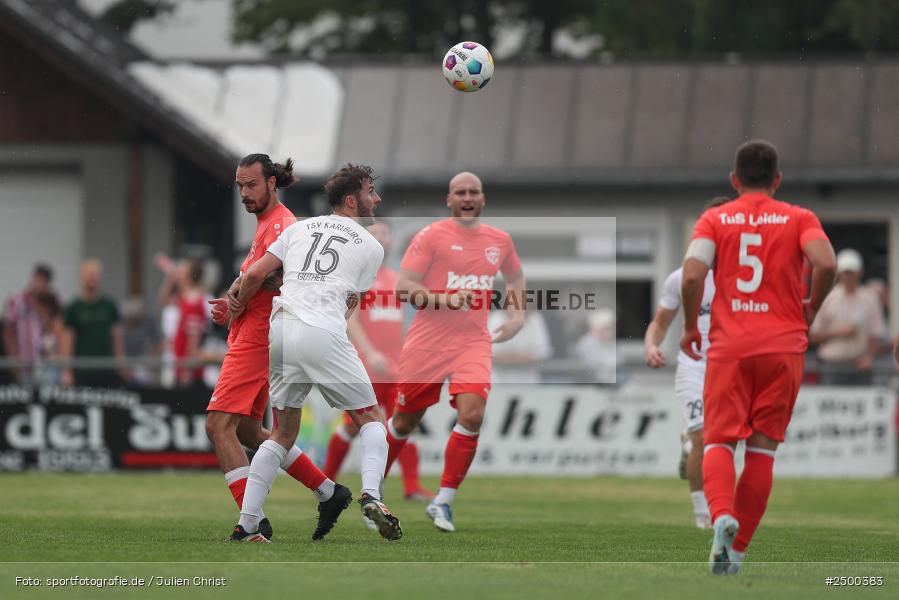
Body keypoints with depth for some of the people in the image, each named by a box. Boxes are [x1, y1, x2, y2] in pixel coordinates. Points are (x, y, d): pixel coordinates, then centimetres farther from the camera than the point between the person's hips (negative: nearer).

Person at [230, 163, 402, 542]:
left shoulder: (300, 228, 21)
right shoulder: (371, 247, 13)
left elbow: (254, 275, 15)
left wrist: (238, 311, 32)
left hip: (280, 330, 4)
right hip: (325, 335, -4)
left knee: (283, 433, 16)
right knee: (371, 419, 9)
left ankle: (246, 525, 8)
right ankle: (371, 495, -17)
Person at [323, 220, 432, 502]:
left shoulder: (395, 278, 16)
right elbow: (349, 320, -15)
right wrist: (371, 354, -26)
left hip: (396, 369, 6)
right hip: (364, 368, -5)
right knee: (353, 426, -1)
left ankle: (412, 486, -11)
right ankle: (326, 481, 15)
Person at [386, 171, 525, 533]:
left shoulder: (500, 241, 9)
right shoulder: (431, 236, -5)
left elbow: (515, 277, 29)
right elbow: (403, 288, -11)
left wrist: (518, 314, 13)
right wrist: (445, 299, -24)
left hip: (473, 343, 2)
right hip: (428, 342, -2)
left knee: (472, 414, -19)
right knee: (405, 421, 8)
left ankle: (443, 502, -9)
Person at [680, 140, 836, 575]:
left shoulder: (715, 219, 5)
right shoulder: (799, 219, 5)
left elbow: (692, 274, -9)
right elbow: (826, 264, -12)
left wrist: (690, 327, 6)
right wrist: (810, 311, 5)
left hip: (728, 344, 0)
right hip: (783, 343, 0)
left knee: (719, 442, 2)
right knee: (762, 449, 8)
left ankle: (722, 516, -28)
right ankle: (737, 548, 7)